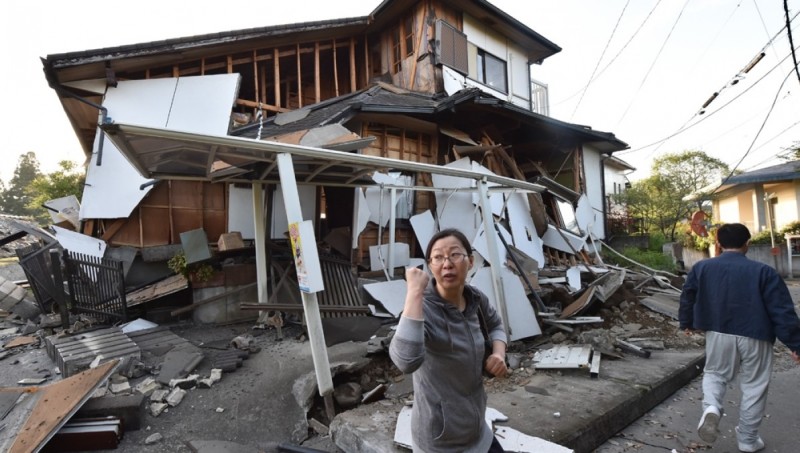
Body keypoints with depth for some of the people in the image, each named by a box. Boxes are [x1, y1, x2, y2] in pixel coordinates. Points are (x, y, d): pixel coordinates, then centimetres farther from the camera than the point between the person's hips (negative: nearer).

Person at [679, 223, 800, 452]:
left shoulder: (701, 268, -2)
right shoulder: (764, 272, -9)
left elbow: (687, 298, 9)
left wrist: (687, 323, 25)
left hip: (718, 334, 1)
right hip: (755, 337, -1)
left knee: (715, 374, 21)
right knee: (754, 387, 14)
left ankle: (711, 408, -8)